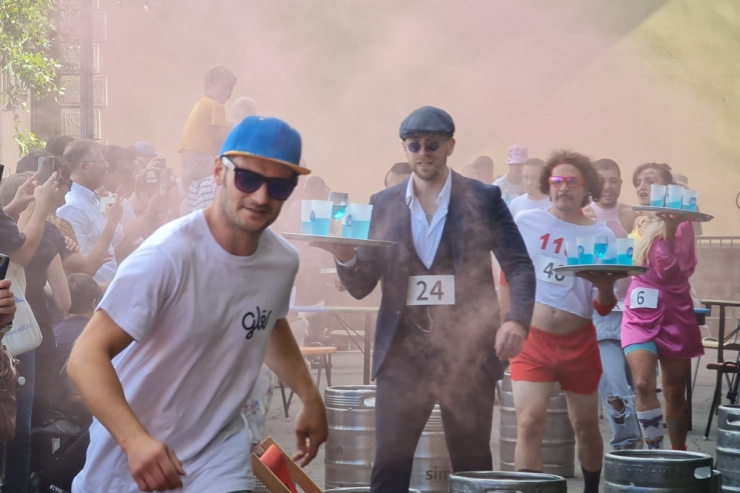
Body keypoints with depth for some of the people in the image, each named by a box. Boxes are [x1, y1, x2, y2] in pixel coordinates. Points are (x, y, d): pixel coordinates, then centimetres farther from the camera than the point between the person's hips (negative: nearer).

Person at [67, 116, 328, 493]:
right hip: (130, 452, -4)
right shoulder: (167, 255, -24)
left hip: (217, 451, 4)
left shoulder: (283, 261, -4)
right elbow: (87, 357, -27)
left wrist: (310, 397, 18)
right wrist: (135, 440, -39)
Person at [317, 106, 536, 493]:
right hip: (403, 352, 2)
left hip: (467, 350, -1)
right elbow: (360, 286, 7)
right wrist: (345, 257, -16)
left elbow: (519, 266, -1)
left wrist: (517, 320, -19)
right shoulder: (383, 205, 8)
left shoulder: (484, 199, 2)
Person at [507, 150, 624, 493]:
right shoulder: (525, 222, 0)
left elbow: (604, 309, -1)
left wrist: (605, 287, -22)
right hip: (531, 339, -1)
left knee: (586, 426, 12)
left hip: (578, 342, 1)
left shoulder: (601, 236, 0)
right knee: (530, 422, -17)